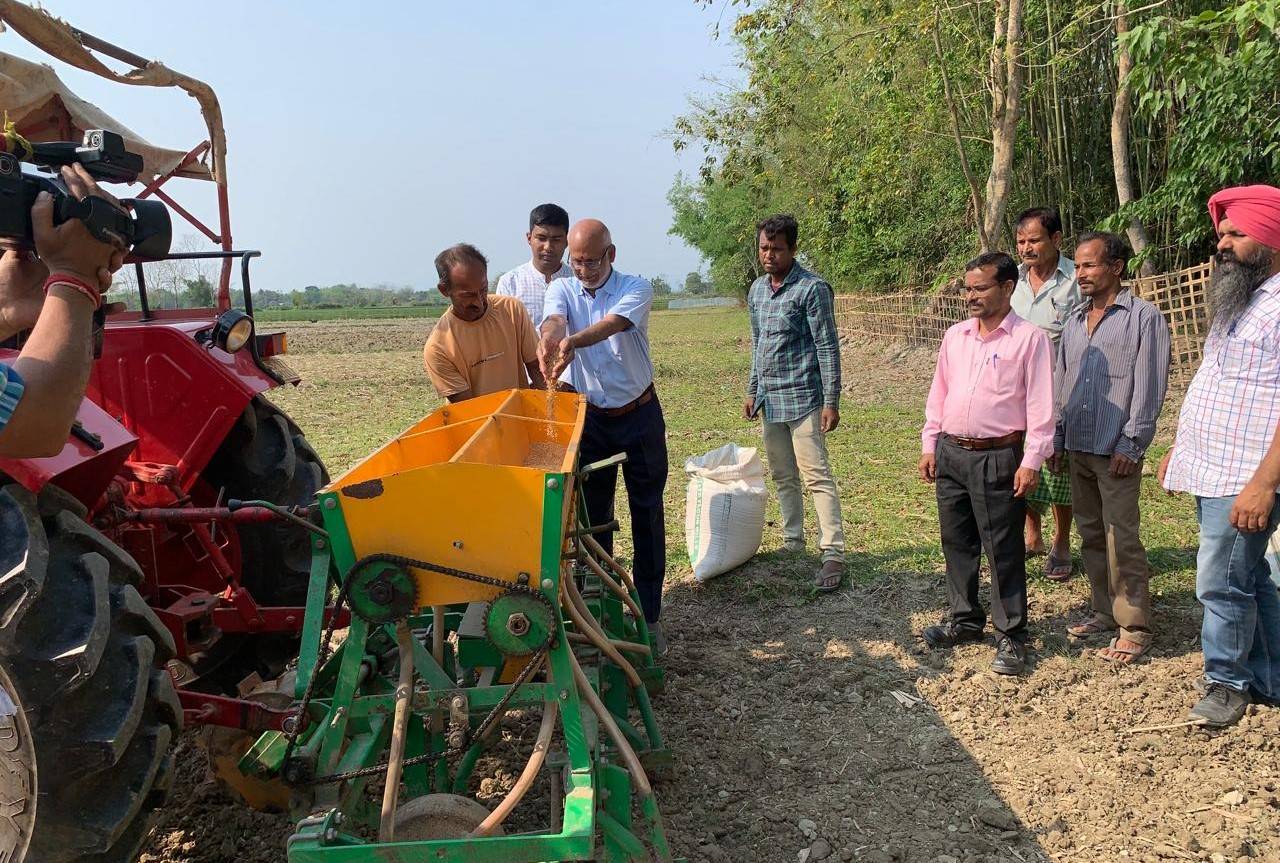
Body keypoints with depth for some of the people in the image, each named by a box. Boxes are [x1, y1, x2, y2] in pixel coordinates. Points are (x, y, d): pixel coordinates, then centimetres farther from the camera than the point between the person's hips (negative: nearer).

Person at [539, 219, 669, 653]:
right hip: (590, 418, 2)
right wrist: (549, 340, -51)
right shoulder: (562, 288, -2)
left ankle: (649, 614, 15)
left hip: (639, 416, -2)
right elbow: (555, 319, -26)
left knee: (648, 516, 5)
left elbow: (613, 323, -31)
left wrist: (573, 341, -52)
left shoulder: (636, 288, -9)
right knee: (592, 517, 8)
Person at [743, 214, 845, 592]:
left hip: (802, 397, -7)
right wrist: (752, 391, 18)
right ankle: (792, 543, 25)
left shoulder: (812, 288, -11)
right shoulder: (757, 290, 11)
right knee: (783, 477, 14)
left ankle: (833, 553, -6)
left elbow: (827, 347, -12)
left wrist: (831, 401, -15)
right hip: (770, 398, 7)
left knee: (816, 476, -9)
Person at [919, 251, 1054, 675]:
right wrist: (929, 445, 11)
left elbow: (1040, 405, -9)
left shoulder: (1029, 338, -7)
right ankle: (965, 619, 31)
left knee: (1003, 551, 0)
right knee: (956, 542, 15)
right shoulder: (955, 336, 11)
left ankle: (1011, 636, 12)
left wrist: (1032, 461, -13)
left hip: (997, 457, -6)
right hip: (950, 452, 6)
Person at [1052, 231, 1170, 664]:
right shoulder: (1074, 321, 15)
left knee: (1121, 539, -5)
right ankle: (1104, 611, 24)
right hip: (1078, 447, 7)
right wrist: (1056, 436, 14)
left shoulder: (1144, 317, -5)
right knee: (1091, 535, 13)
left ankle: (1134, 627, 3)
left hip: (1116, 450, -7)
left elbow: (1149, 386, -10)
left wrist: (1131, 443, -14)